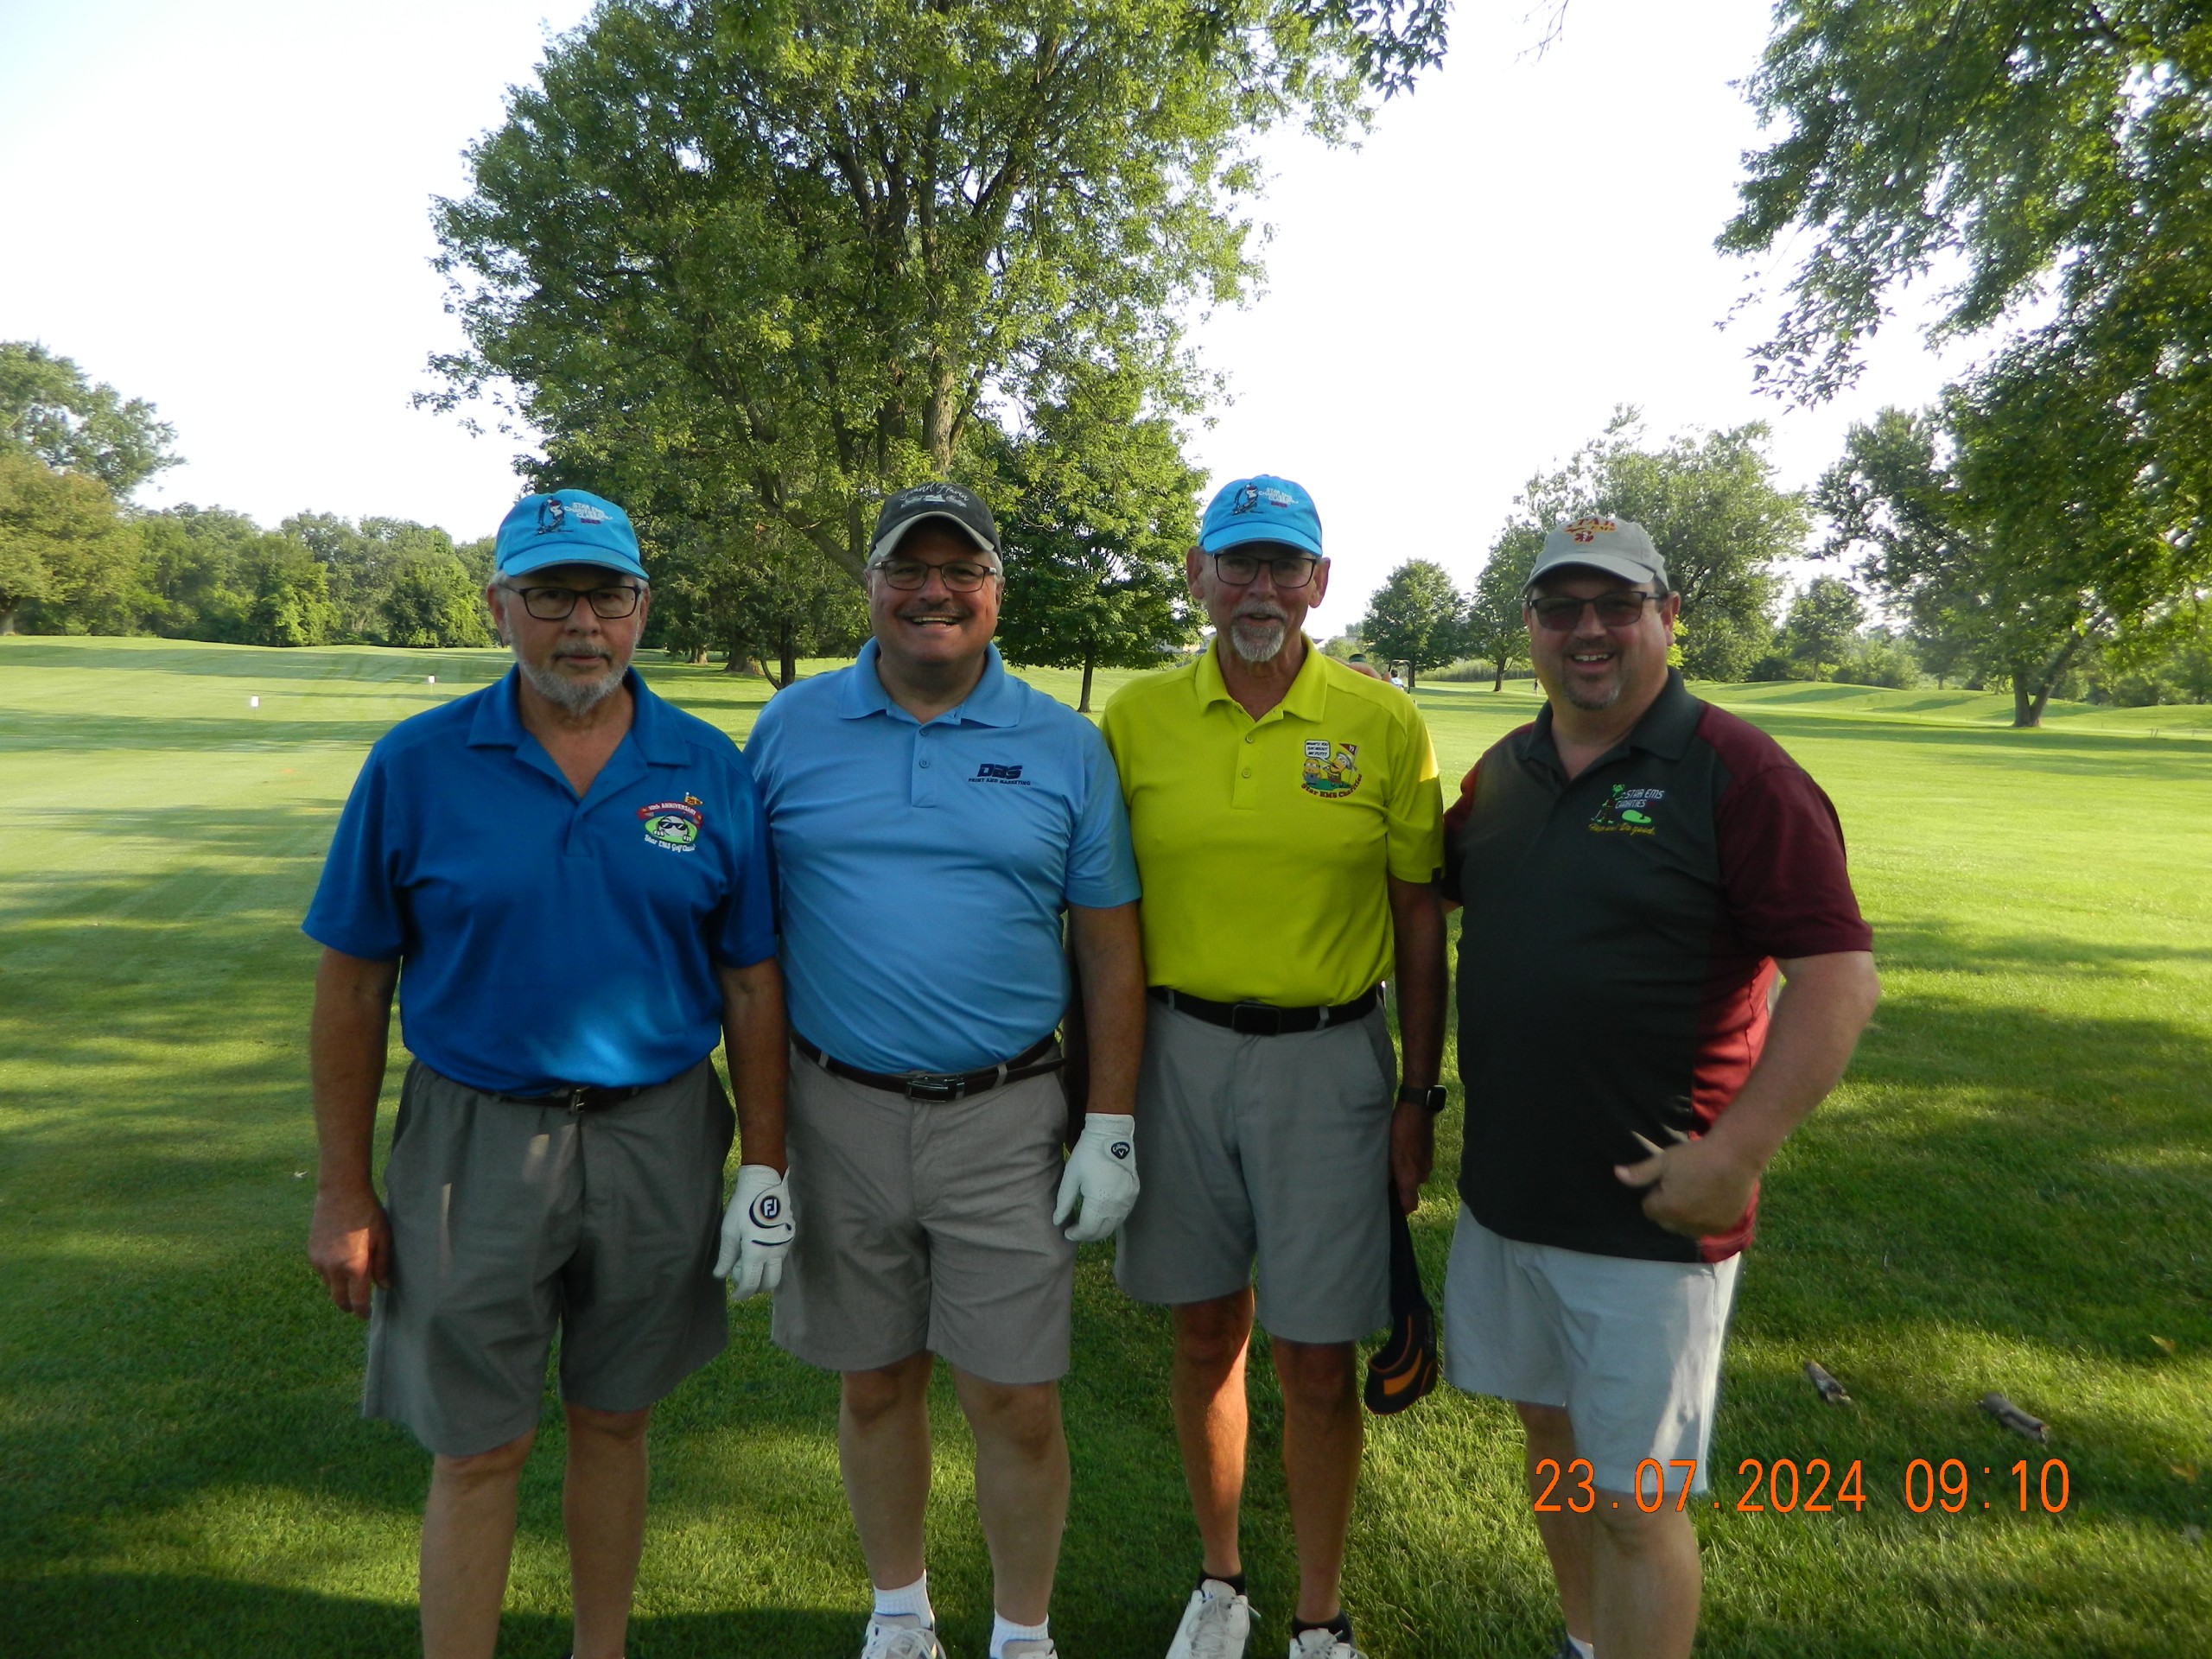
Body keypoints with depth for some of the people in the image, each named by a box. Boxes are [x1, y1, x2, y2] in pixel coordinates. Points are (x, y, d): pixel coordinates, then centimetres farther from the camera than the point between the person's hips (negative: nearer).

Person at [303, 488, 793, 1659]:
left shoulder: (709, 770, -3)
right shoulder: (416, 766, -5)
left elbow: (750, 983, 0)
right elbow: (354, 986, -1)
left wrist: (764, 1170, -1)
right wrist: (344, 1196, -1)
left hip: (660, 1136, 2)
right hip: (478, 1137, -1)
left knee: (614, 1420, 18)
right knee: (478, 1450, 9)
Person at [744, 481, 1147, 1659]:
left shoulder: (1065, 747, 0)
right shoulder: (790, 728, 1)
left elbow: (1110, 950, 2)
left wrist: (1110, 1131, -2)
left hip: (1006, 1120, -1)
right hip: (839, 1114, 1)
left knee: (1016, 1403, 6)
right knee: (877, 1386, 16)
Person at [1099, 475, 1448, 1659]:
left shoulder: (1384, 725, -3)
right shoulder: (1137, 715, 0)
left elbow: (1420, 922, 1)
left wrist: (1419, 1098, -1)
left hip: (1328, 1061, -1)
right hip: (1178, 1050, 2)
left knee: (1317, 1364, 7)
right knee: (1207, 1340, 16)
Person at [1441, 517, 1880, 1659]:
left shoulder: (1735, 774, -12)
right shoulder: (1504, 774, 6)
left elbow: (1838, 975, -16)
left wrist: (1735, 1153, -21)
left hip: (1650, 1213, -6)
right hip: (1502, 1195, 6)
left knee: (1634, 1502, 5)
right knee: (1552, 1438, 22)